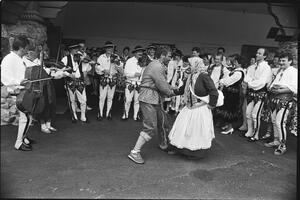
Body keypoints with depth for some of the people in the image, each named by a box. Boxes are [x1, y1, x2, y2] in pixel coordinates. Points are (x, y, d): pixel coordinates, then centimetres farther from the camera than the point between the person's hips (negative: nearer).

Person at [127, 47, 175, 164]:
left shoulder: (157, 66, 18)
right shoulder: (157, 67, -17)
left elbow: (163, 83, 21)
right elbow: (162, 86, -18)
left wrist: (171, 89, 7)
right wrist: (171, 92, 0)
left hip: (155, 100, 11)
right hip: (149, 100, -11)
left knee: (162, 122, 20)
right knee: (150, 128, -9)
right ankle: (134, 152, -2)